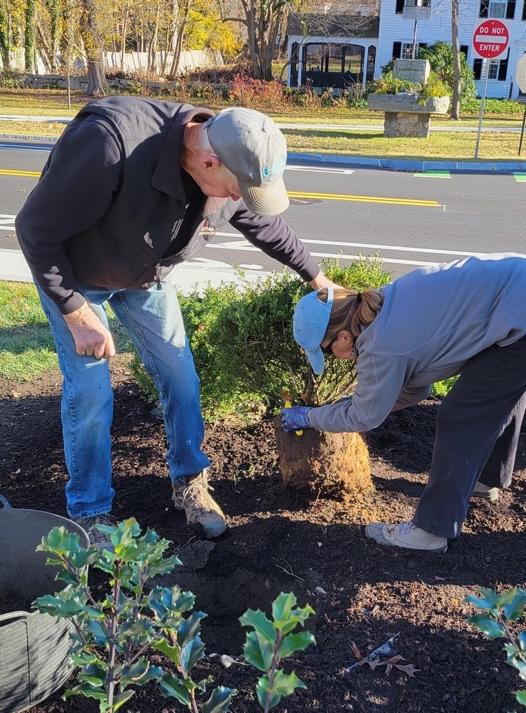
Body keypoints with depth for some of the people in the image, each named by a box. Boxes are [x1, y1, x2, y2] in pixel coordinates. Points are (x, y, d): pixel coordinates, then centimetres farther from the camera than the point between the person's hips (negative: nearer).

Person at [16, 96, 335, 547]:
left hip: (147, 276, 5)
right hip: (73, 275, -4)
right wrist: (76, 312, -26)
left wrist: (317, 278, 10)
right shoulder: (110, 142, -42)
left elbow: (268, 226, 1)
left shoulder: (234, 168, -21)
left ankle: (190, 483, 26)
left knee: (181, 377, 4)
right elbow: (36, 230, -30)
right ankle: (90, 513, 16)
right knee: (90, 391, -6)